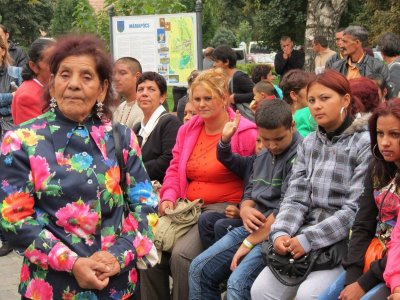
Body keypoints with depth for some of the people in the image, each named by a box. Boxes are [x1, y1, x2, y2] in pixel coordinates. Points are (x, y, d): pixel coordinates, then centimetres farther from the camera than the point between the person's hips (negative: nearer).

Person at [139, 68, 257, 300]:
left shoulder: (245, 133, -7)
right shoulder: (187, 130, 14)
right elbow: (175, 169, 19)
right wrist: (168, 198, 2)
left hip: (223, 209, -6)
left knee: (181, 255, -26)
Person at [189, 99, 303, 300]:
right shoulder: (263, 156, 15)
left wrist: (249, 243, -15)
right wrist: (245, 210, -7)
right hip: (254, 227, 9)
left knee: (237, 283, -27)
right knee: (199, 270, 3)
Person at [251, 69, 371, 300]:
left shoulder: (365, 143, -8)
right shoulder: (309, 143, 11)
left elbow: (357, 209, -15)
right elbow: (296, 198, 6)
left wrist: (309, 239, -19)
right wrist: (281, 233, -13)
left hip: (346, 241, -6)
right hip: (305, 238, 6)